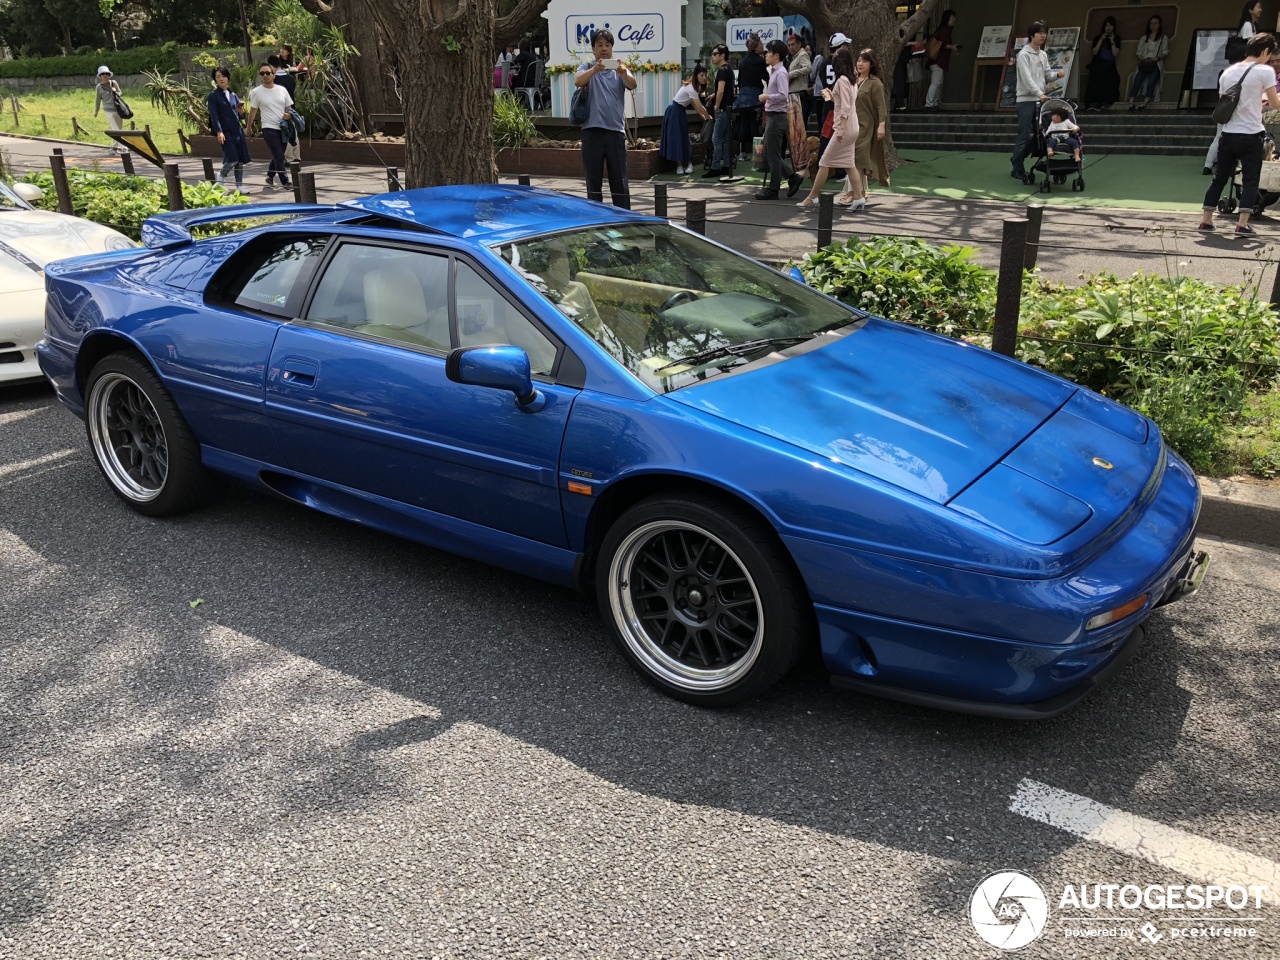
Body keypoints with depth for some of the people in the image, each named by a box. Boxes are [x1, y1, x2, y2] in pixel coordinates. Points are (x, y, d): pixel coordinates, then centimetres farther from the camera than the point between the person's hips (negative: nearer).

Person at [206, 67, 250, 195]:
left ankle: (240, 186, 12)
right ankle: (221, 177, 11)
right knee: (232, 159, -15)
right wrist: (219, 132, -19)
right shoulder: (213, 96, -2)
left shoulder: (233, 95, 15)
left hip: (238, 130, 6)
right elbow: (214, 115, -8)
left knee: (241, 160, 4)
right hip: (225, 131, -6)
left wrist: (241, 112, -3)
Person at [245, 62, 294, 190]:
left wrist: (289, 114, -12)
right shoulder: (256, 92, -3)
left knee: (277, 156, 15)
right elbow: (253, 111, 5)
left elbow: (289, 107, 11)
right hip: (269, 129, -4)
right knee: (279, 156, -11)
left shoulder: (282, 90, 5)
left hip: (283, 128, 4)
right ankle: (285, 182, -8)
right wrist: (248, 128, 12)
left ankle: (270, 177, 33)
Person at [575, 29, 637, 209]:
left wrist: (624, 73, -34)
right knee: (593, 180, 4)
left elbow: (632, 85, -11)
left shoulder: (620, 69, 9)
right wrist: (594, 70, -35)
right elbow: (578, 81, -16)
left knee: (620, 181, 1)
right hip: (592, 131, -1)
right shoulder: (587, 68, 7)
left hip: (616, 131, 1)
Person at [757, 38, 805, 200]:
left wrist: (767, 97, -15)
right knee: (769, 154, 13)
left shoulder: (780, 73, -14)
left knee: (773, 155, -2)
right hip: (772, 116, 10)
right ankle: (793, 177, 17)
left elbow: (783, 95, -24)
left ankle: (772, 190, 5)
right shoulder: (774, 71, 15)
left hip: (777, 117, -10)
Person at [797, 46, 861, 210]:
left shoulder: (842, 80, -13)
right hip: (851, 129, 9)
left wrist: (841, 128, -23)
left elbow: (846, 107, -19)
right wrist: (832, 97, 26)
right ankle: (858, 197, 8)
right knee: (848, 163, 10)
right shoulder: (849, 80, 14)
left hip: (845, 128, -9)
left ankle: (812, 197, -1)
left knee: (824, 162, -5)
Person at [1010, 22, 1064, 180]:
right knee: (1025, 136, -7)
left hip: (1040, 100, 7)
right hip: (1026, 100, -7)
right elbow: (1027, 78, -18)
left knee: (1037, 135, 9)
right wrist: (1040, 94, -28)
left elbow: (1047, 74, 16)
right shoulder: (1023, 54, -9)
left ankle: (1016, 158, 24)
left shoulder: (1043, 55, 14)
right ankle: (1017, 169, 2)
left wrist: (1057, 74, -7)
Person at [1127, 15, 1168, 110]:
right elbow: (1139, 52, 16)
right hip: (1144, 63, 2)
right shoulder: (1144, 38, 25)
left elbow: (1165, 52, 7)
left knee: (1151, 81, -29)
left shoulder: (1163, 38, 17)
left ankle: (1144, 104, -45)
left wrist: (1156, 58, -12)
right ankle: (1131, 103, -42)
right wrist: (1142, 59, -5)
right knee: (1137, 80, -27)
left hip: (1156, 64, -2)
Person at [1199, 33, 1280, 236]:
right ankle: (1242, 224, -7)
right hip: (1251, 135, -5)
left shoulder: (1227, 72, 9)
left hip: (1228, 134, 5)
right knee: (1250, 180, 1)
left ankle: (1206, 220, 12)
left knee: (1219, 178, 13)